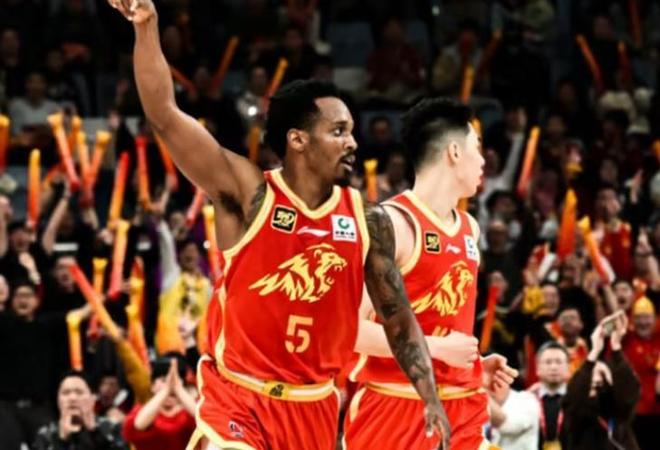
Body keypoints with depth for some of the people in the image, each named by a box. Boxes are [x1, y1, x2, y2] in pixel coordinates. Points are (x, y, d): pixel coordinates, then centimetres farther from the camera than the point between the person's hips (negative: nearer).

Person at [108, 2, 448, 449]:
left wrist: (431, 400, 1)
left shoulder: (367, 221, 3)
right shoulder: (249, 194, -8)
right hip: (238, 397, -4)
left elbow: (399, 320, 11)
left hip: (314, 406, 4)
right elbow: (165, 115, -15)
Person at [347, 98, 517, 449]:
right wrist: (437, 348, -19)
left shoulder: (469, 229, 15)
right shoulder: (392, 223, -13)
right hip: (394, 408, -8)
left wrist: (476, 366, 12)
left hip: (460, 409, 8)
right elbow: (347, 326, -19)